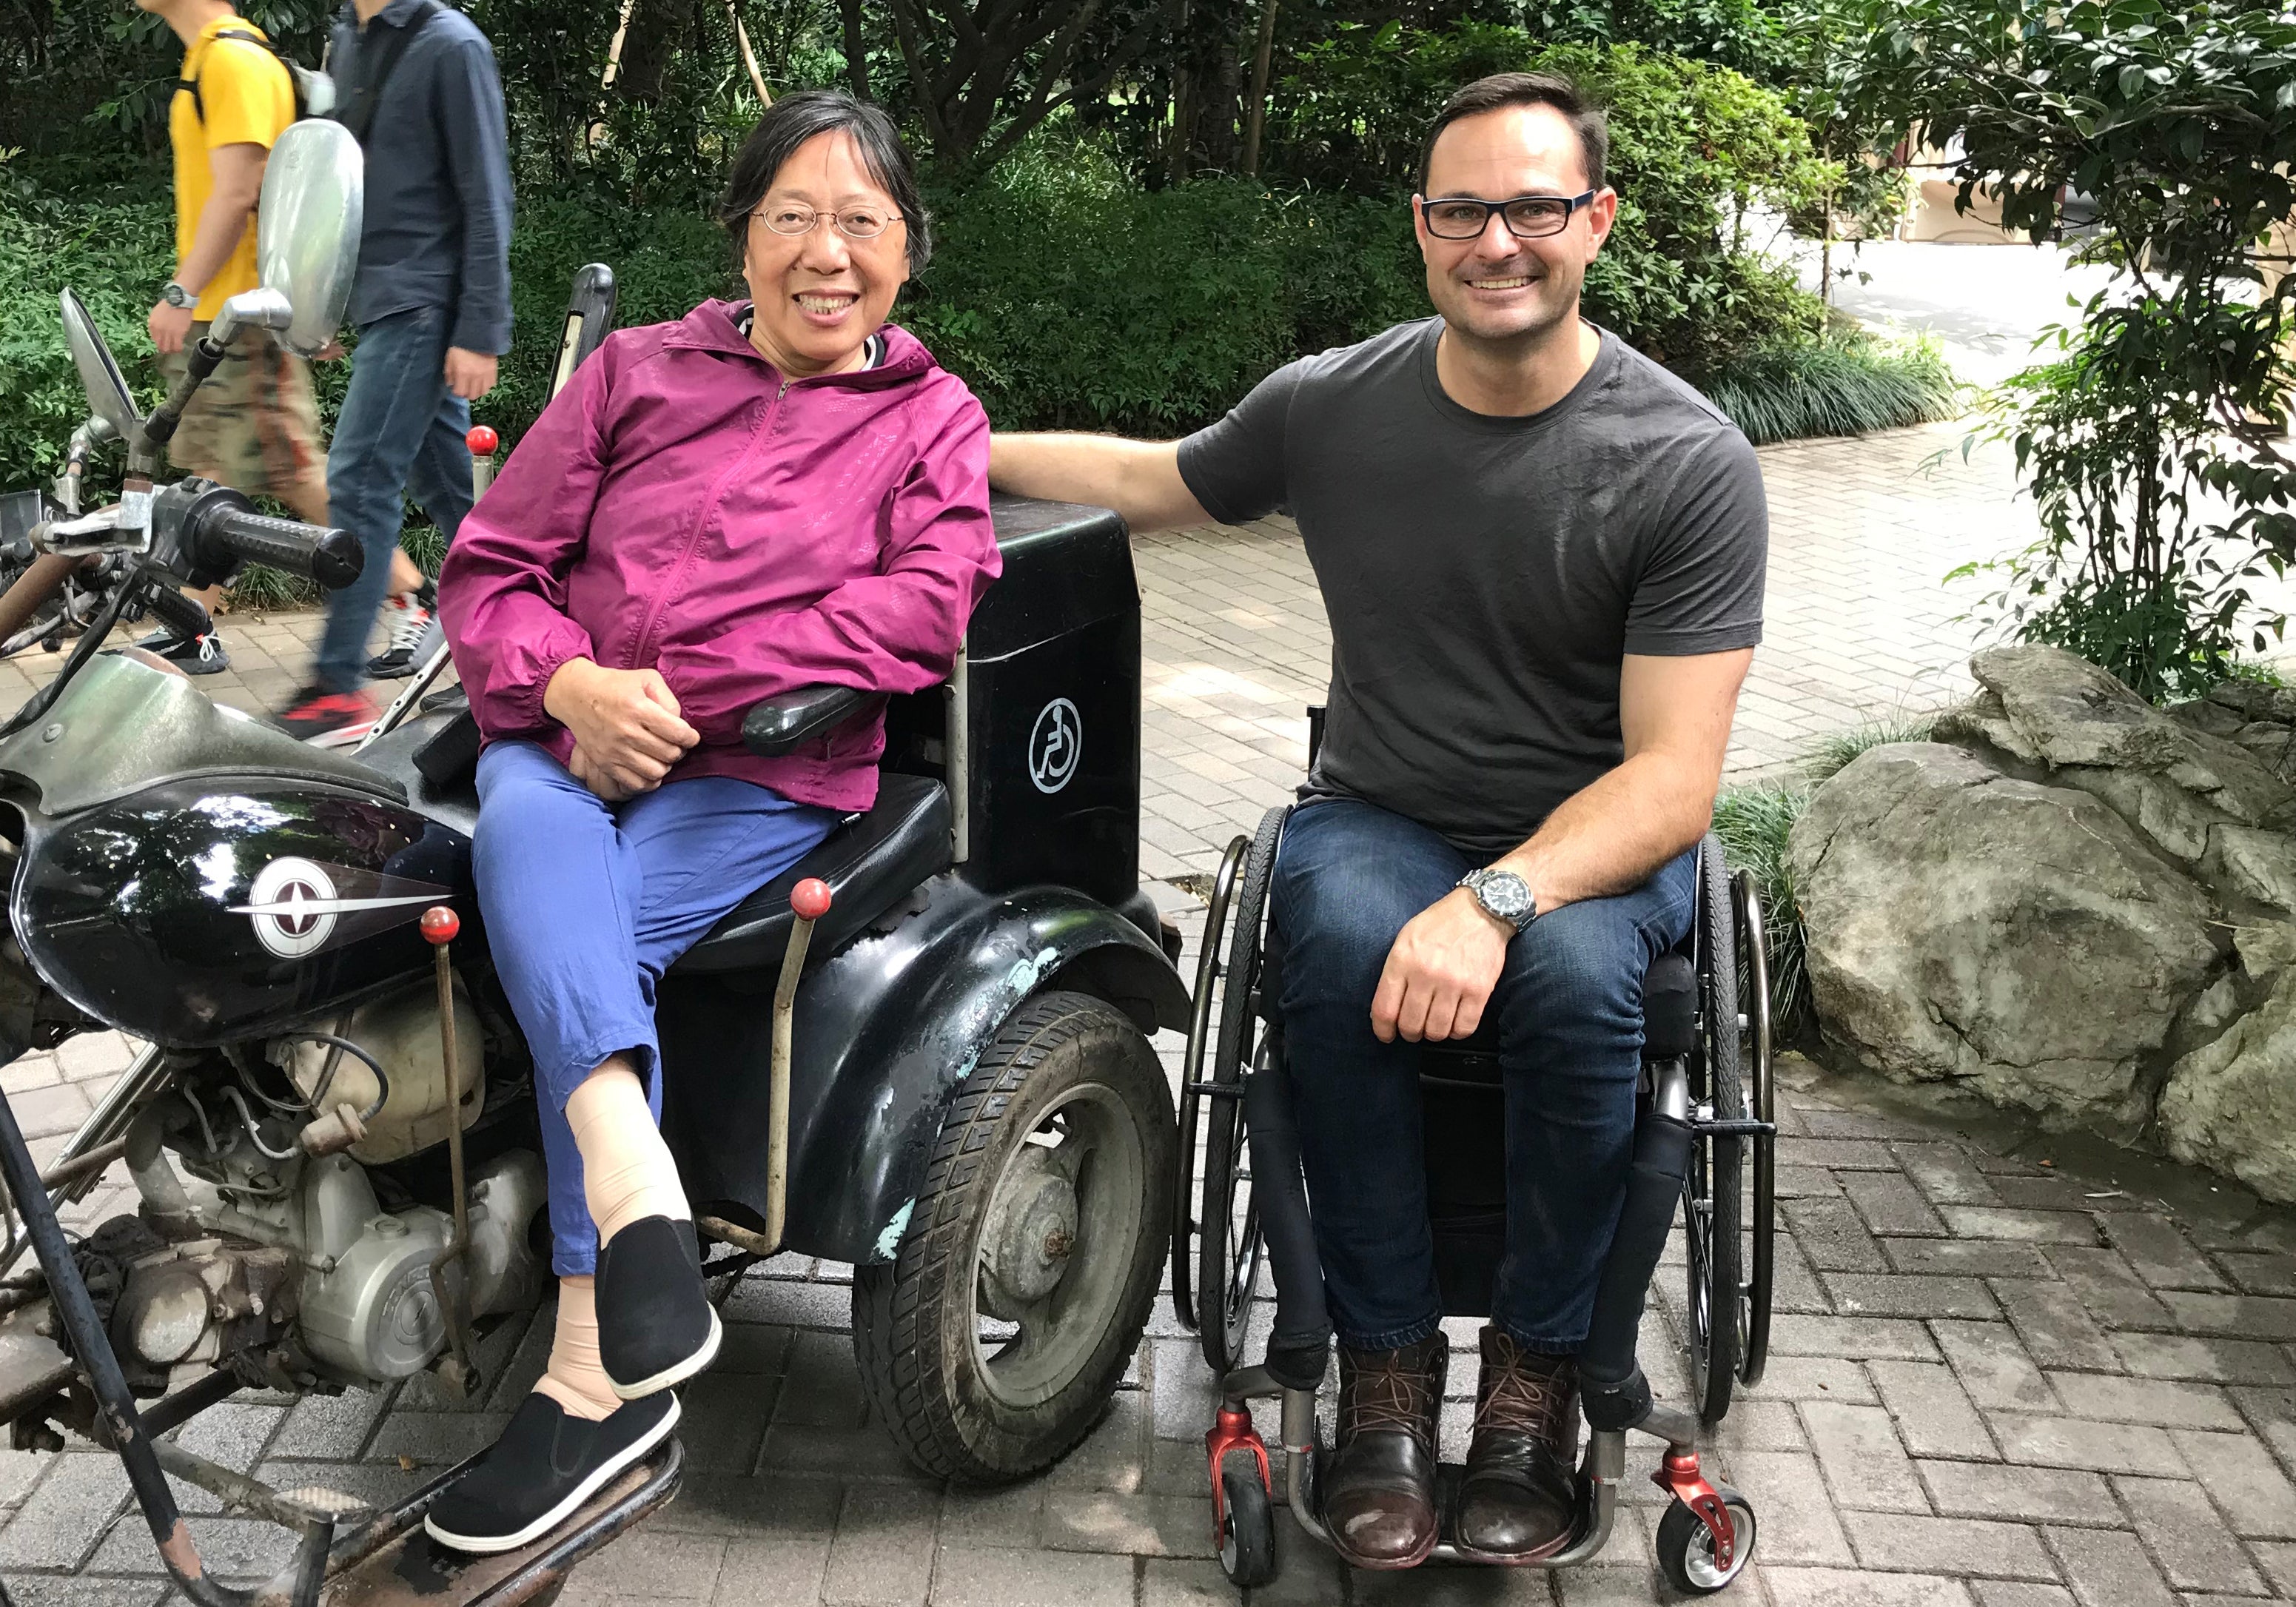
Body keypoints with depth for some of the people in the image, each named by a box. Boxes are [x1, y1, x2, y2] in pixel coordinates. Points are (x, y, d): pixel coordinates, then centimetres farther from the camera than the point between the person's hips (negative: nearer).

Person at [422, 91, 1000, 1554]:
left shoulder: (935, 418, 13)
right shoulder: (636, 373, 18)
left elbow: (929, 608, -5)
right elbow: (489, 566, 13)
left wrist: (678, 688, -12)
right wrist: (573, 684, -11)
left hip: (766, 774, -2)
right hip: (568, 740, 3)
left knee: (579, 941, -28)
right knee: (528, 841, -33)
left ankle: (598, 1371, -25)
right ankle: (637, 1202, -50)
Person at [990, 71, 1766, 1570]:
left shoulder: (1691, 465, -12)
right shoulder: (1329, 406, -2)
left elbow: (1672, 775, -16)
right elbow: (1157, 479, 19)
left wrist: (1496, 899, -33)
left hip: (1593, 838, -2)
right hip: (1380, 817, 2)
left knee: (1573, 974, -35)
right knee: (1342, 945, -33)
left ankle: (1537, 1367, -10)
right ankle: (1388, 1364, -14)